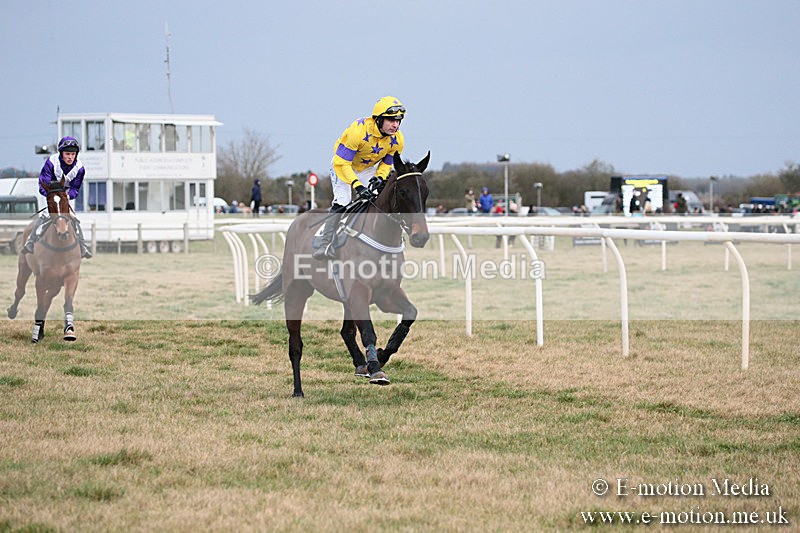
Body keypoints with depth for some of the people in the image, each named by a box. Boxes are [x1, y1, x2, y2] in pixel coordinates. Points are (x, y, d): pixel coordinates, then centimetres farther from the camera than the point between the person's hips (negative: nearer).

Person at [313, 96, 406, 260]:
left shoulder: (397, 140, -19)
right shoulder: (358, 131, -37)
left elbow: (387, 163, -1)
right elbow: (341, 163, -33)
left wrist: (380, 177, -23)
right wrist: (357, 185, -41)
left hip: (368, 169, 5)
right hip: (344, 165, -5)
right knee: (341, 202, -20)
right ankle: (326, 244, -21)